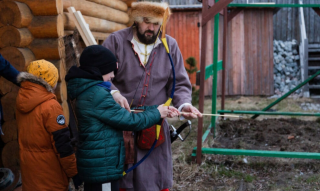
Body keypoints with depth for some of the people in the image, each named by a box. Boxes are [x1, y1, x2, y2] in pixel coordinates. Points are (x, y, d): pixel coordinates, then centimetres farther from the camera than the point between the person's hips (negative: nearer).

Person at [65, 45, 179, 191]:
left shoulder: (89, 91, 12)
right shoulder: (96, 95, -20)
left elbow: (124, 113, 13)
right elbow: (129, 121, -17)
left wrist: (156, 109, 8)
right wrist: (157, 113, -2)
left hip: (95, 166, 10)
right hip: (102, 169, -10)